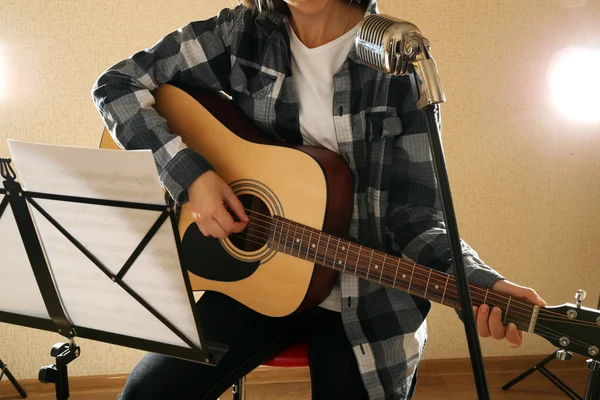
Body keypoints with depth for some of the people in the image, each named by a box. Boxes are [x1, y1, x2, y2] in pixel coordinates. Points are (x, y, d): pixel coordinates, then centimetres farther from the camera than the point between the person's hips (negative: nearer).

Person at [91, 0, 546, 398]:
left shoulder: (401, 63, -9)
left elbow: (415, 214, -9)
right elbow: (118, 85, -3)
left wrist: (479, 283, -27)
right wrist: (189, 172, -16)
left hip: (366, 302, 0)